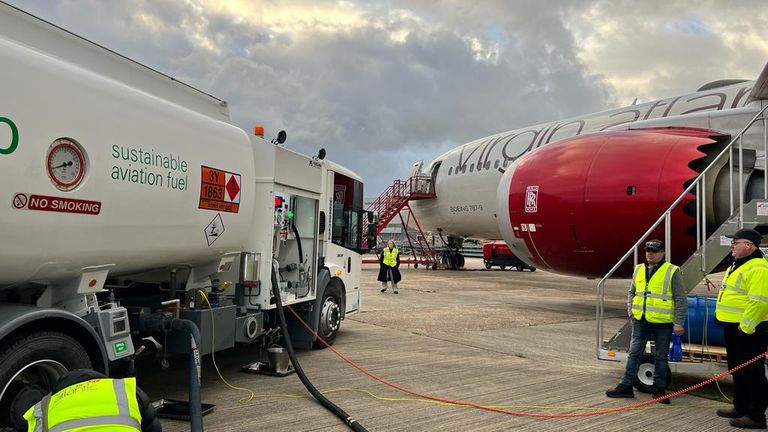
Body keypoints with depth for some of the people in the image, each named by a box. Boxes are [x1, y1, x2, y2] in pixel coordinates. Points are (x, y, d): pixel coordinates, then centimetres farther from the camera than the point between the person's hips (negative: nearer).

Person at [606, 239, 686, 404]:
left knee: (661, 356, 8)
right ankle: (625, 386, 13)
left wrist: (679, 323, -10)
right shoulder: (639, 270, 9)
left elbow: (681, 300, -6)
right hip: (640, 321, 4)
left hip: (662, 322, -4)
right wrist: (631, 311, 7)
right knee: (634, 353, 7)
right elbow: (632, 292, 20)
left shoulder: (672, 272, -6)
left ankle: (659, 389, 20)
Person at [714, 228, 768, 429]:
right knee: (738, 370, 19)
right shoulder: (738, 266, 16)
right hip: (734, 327, 11)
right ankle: (741, 408, 30)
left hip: (748, 330, -11)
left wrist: (746, 327, -25)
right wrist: (727, 322, 23)